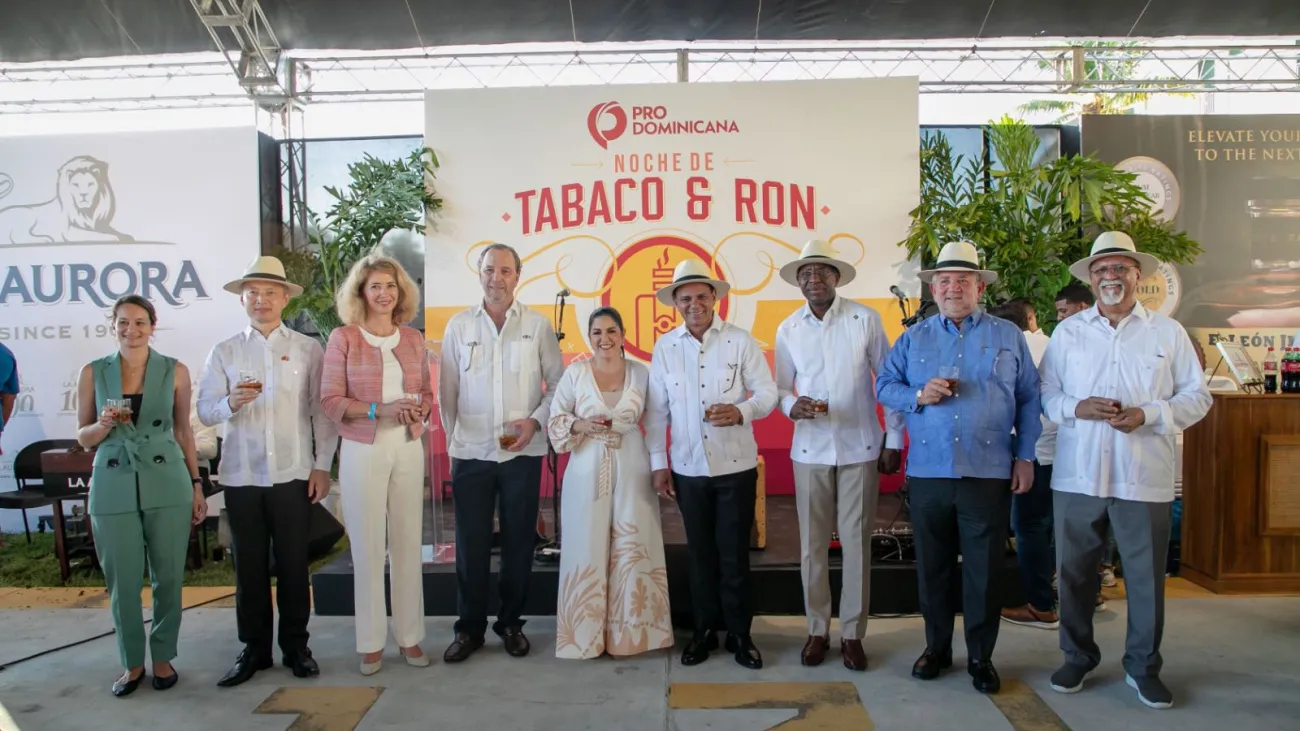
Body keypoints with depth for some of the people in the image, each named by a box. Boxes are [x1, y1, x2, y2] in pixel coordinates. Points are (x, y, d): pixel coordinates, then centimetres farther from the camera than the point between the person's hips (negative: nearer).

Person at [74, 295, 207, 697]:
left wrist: (197, 485, 4)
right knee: (123, 581, 5)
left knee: (168, 576, 6)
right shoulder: (93, 372, 2)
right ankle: (132, 662, 24)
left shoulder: (175, 371, 1)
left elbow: (183, 432, 7)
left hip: (167, 484, 0)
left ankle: (163, 657, 24)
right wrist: (104, 424, -15)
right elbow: (83, 438, 7)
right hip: (113, 487, 0)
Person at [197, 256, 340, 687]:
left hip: (293, 474, -1)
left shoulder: (307, 349, 3)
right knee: (250, 565, 9)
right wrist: (231, 402, -20)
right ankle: (254, 648, 22)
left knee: (293, 564, 6)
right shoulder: (224, 352, 7)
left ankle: (296, 645, 20)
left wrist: (322, 465, -3)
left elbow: (322, 410, 1)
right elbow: (205, 410, 1)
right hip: (241, 475, 1)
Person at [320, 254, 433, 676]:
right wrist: (379, 410, -18)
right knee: (368, 547, 3)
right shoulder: (343, 338, -1)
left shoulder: (413, 340, 8)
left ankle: (410, 636, 18)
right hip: (362, 451, -3)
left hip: (408, 449, 3)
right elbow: (331, 400, -6)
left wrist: (418, 410, -8)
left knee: (408, 544, 5)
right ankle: (371, 642, 16)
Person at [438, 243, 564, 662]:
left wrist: (536, 420, -9)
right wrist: (452, 438, 7)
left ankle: (511, 623, 25)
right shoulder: (459, 326, 4)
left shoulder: (537, 325, 1)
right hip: (471, 452, 1)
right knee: (470, 544, 6)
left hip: (522, 452, 0)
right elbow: (447, 390, 8)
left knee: (519, 542, 9)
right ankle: (469, 627, 20)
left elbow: (557, 382, 3)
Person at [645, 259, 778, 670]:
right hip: (688, 469, 2)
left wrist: (740, 411, -26)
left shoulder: (741, 341, -5)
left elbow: (767, 393, -5)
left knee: (734, 554, 6)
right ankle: (704, 631, 27)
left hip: (736, 466, -2)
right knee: (700, 553, 13)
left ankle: (739, 634, 21)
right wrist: (658, 463, 1)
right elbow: (656, 410, 4)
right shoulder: (664, 347, 2)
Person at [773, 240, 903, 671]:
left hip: (860, 449, -2)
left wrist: (894, 440, 0)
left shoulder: (865, 319, -3)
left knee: (856, 543, 3)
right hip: (810, 451, 2)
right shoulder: (788, 329, 4)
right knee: (812, 544, 7)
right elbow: (781, 388, 9)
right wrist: (792, 406, -14)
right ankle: (817, 630, 21)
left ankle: (852, 634, 17)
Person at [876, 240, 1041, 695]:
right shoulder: (913, 338, 10)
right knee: (932, 567, 10)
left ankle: (980, 657, 20)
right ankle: (936, 647, 26)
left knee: (984, 570, 5)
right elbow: (884, 385, 6)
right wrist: (917, 395, -13)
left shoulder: (1008, 337, 7)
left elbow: (1028, 400, 5)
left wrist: (1025, 456, -1)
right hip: (927, 472, 2)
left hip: (989, 473, -1)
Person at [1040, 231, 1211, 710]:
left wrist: (1148, 414, -13)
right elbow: (1045, 393, 7)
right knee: (1074, 572, 9)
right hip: (1077, 475, 1)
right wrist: (1077, 408, -13)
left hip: (1144, 477, -1)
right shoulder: (1068, 332, 8)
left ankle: (1143, 666, 24)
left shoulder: (1168, 332, 5)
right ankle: (1078, 657, 27)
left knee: (1146, 576, 6)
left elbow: (1196, 396, 4)